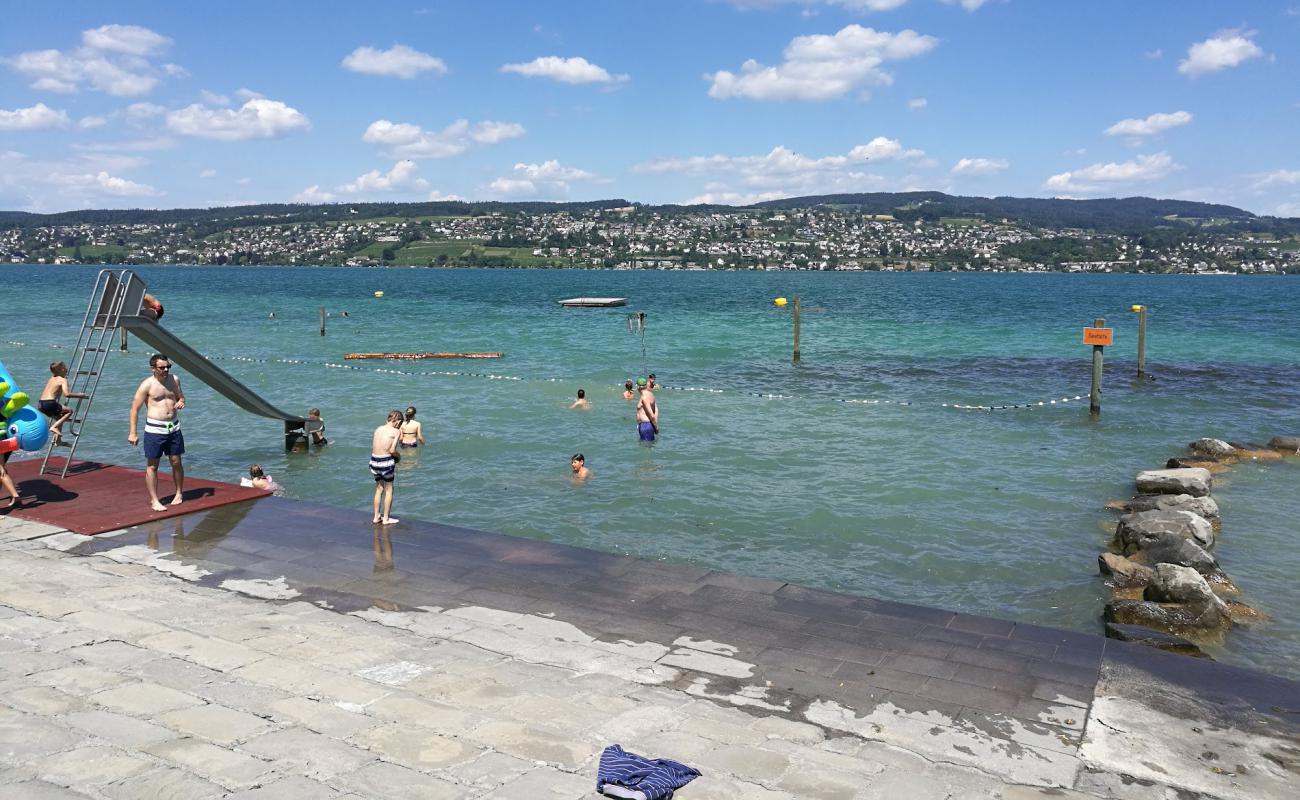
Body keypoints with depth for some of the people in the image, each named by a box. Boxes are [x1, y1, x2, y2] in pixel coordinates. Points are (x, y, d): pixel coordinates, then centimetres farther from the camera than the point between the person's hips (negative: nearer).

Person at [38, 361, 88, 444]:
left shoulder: (52, 378, 20)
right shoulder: (63, 380, -4)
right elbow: (66, 394, -19)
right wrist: (79, 395, -8)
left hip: (41, 404, 9)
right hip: (49, 403, -9)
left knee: (60, 417, 26)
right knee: (69, 410, 2)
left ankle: (58, 440, 22)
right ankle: (54, 427, -12)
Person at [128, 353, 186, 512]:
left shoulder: (174, 380, 5)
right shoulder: (147, 384, -10)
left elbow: (180, 396, 22)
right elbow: (134, 409, -8)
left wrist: (181, 402, -4)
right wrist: (132, 433, -12)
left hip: (173, 427, 4)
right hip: (154, 429, -4)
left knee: (176, 462, 10)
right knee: (152, 466, 1)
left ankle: (179, 493, 27)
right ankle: (154, 500, 8)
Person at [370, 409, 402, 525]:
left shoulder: (378, 429, 7)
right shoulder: (396, 431, -9)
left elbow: (372, 447, 6)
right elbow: (392, 450, -15)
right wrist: (398, 455, 5)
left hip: (374, 459, 6)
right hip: (386, 461, -5)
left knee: (379, 488, 20)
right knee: (389, 489, 11)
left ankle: (376, 517, 26)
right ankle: (386, 519, 15)